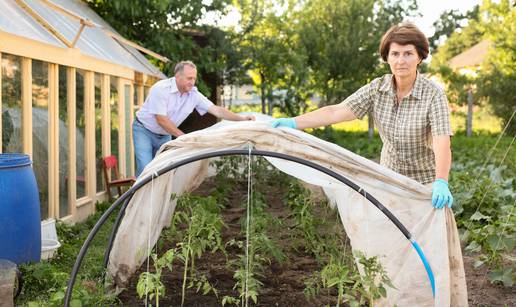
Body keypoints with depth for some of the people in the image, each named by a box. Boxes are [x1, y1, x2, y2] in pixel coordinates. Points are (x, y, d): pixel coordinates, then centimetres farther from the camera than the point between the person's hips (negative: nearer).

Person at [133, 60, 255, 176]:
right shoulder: (161, 89, -26)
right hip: (144, 130, -5)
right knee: (145, 168, -17)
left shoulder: (194, 94, -11)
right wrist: (183, 136, -25)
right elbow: (161, 119, -26)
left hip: (164, 136, 6)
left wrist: (241, 118, -21)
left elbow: (217, 110, -11)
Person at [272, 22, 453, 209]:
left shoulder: (434, 95, -17)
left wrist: (441, 182, -47)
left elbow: (442, 143, -29)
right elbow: (336, 112, -17)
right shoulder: (377, 89, -7)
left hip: (425, 185, -3)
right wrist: (293, 122, -30)